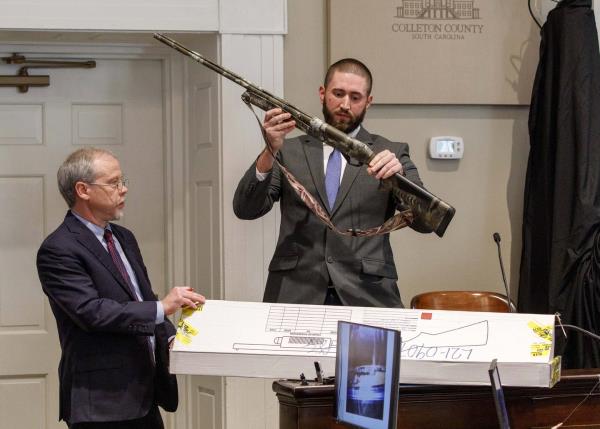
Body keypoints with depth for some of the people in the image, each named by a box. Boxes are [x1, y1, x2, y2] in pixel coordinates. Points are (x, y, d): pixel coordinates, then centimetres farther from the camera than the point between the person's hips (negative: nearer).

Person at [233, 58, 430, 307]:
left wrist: (399, 175, -18)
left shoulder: (391, 154, 12)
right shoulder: (289, 152, 14)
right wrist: (269, 152, -14)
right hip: (294, 294, 1)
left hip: (366, 296, 0)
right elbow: (245, 209, 2)